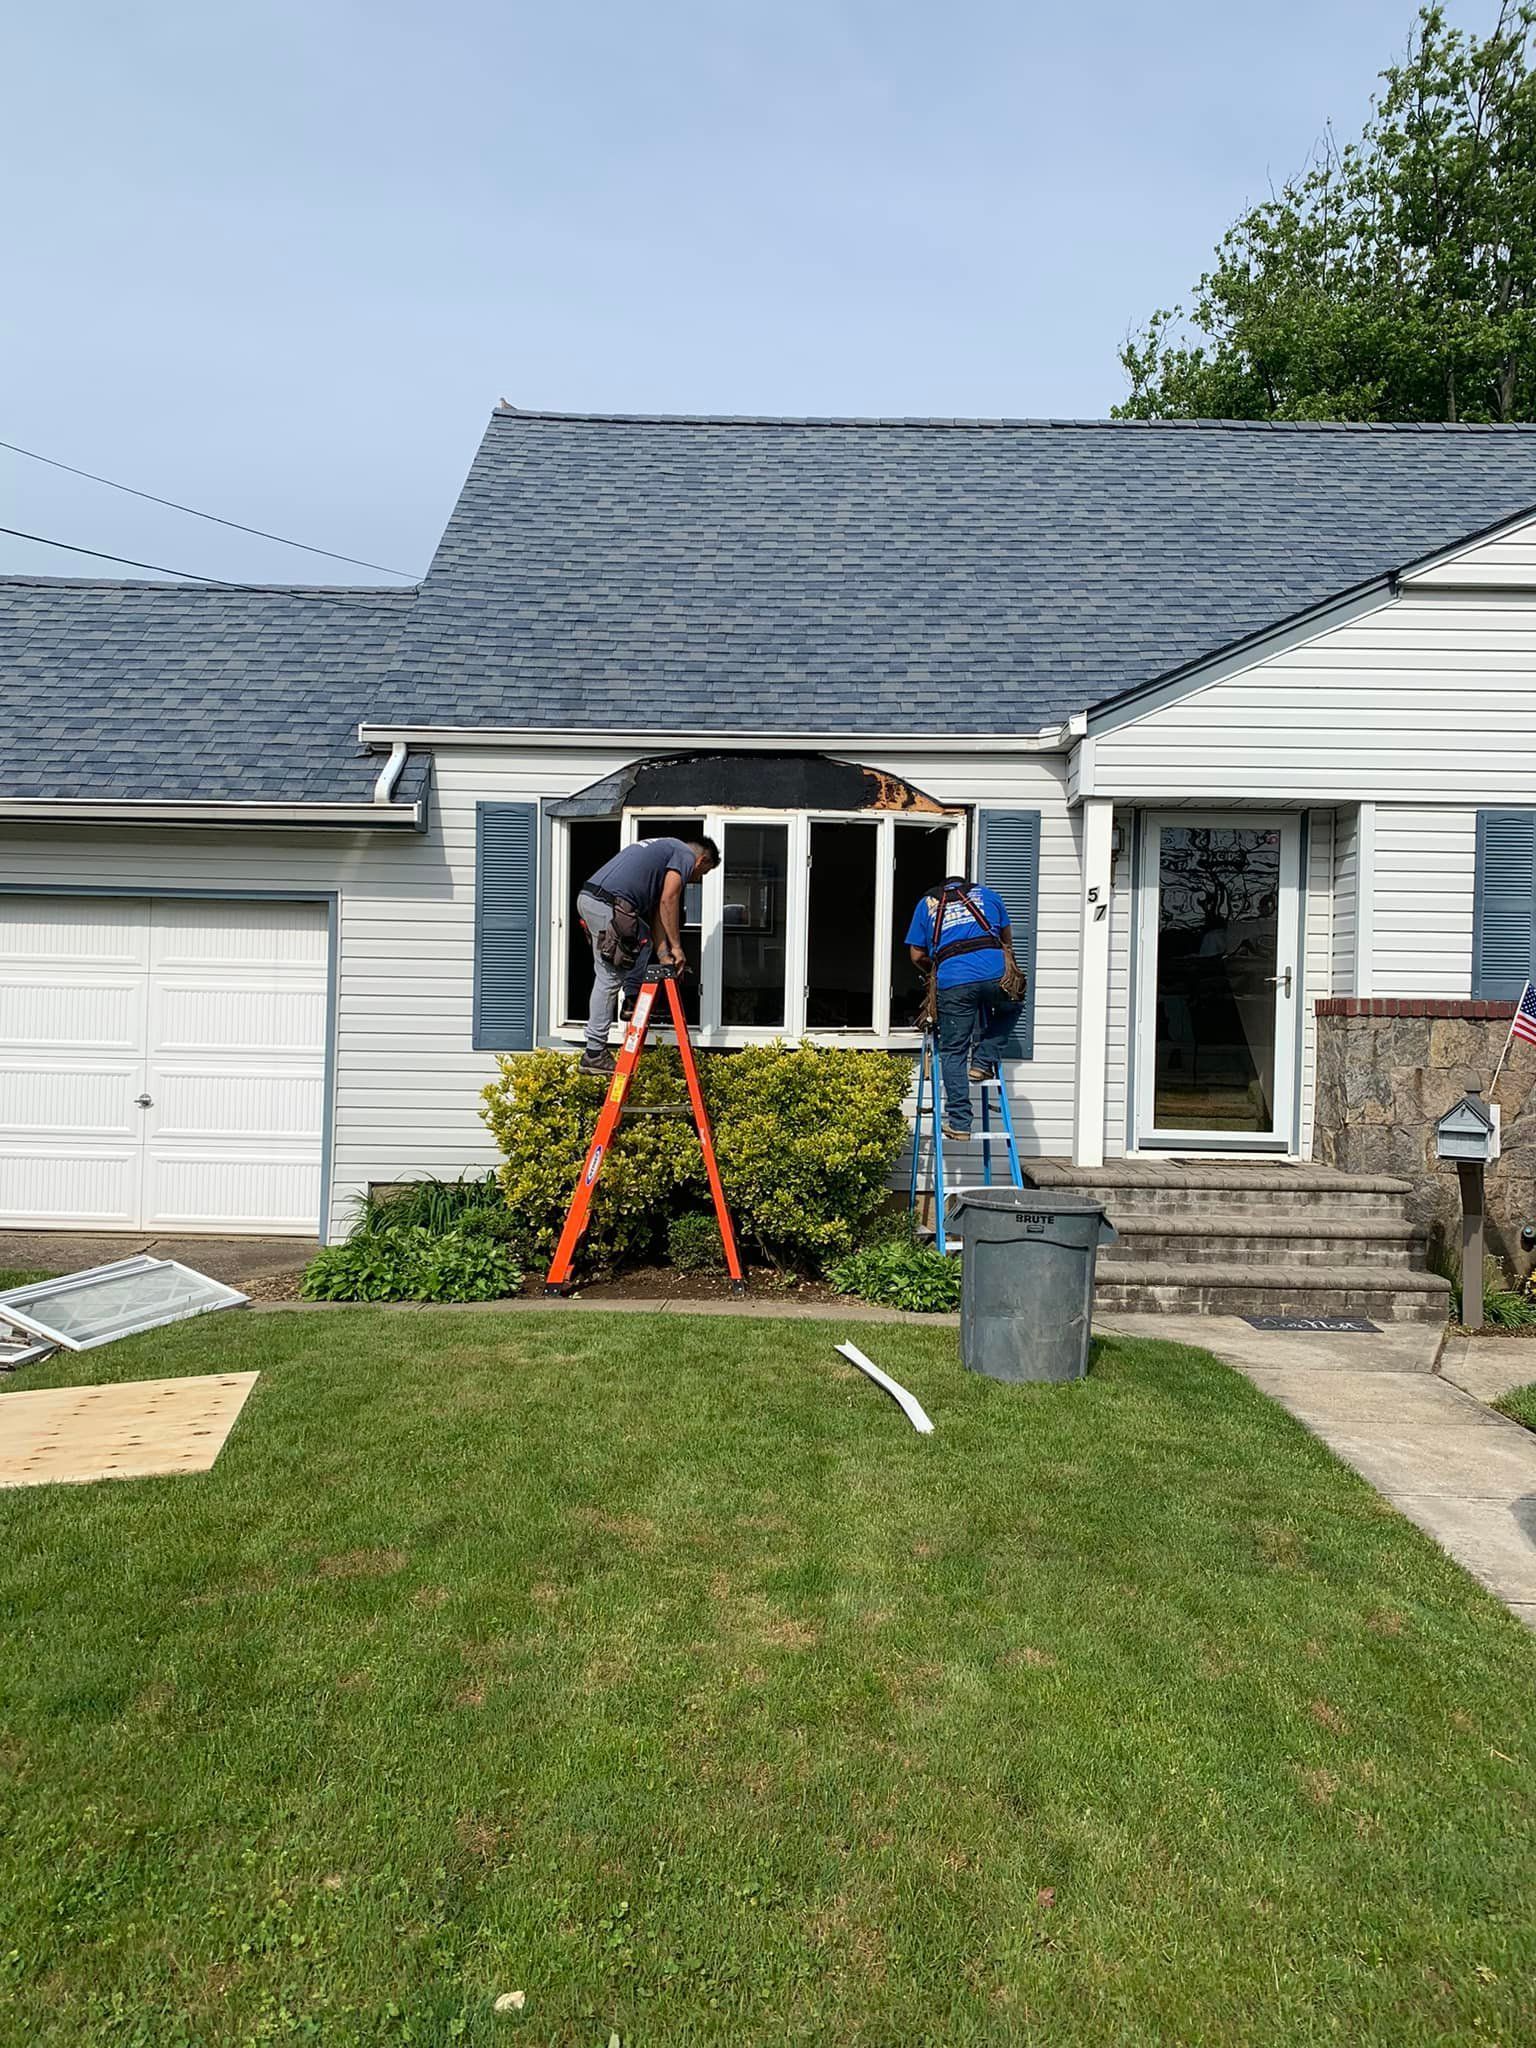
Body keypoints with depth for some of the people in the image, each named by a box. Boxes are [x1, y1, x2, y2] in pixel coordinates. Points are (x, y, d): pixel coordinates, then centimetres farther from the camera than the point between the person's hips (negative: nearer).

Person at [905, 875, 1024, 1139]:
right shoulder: (986, 893, 27)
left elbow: (917, 956, 21)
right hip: (995, 973, 1)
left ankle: (959, 1122, 3)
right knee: (1010, 1008, 33)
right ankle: (982, 1062, 21)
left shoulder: (926, 903, 25)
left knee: (953, 1053, 7)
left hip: (953, 981, -1)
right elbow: (1007, 938, 34)